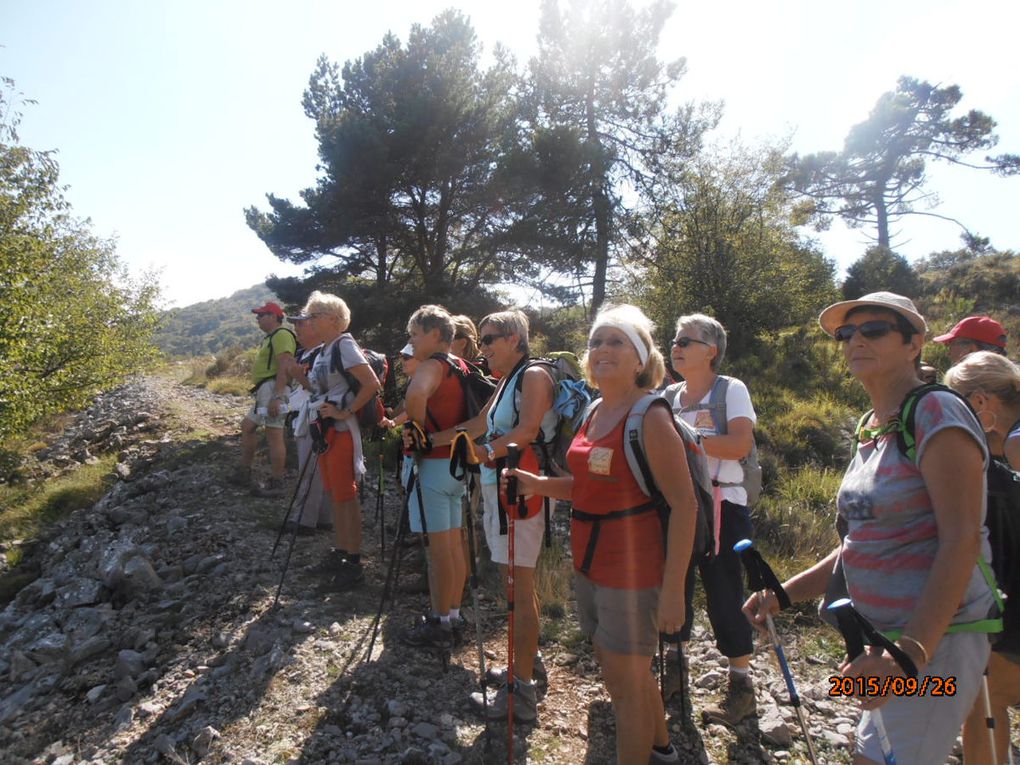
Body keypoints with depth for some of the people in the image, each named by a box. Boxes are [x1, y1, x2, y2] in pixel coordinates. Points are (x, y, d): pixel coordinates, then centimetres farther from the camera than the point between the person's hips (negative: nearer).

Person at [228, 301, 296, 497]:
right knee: (247, 426, 18)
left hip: (273, 388, -12)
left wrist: (276, 397, -28)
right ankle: (243, 473, 27)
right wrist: (260, 392, 25)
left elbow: (285, 367, -21)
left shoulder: (281, 335, -11)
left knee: (274, 435, -10)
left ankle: (276, 485, -6)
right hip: (264, 391, 12)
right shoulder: (270, 337, 24)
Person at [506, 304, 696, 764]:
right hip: (590, 565, 9)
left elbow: (683, 505, -19)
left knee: (625, 681, 4)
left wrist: (672, 589, -22)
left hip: (632, 569, -9)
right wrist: (538, 485, 2)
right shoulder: (595, 414, 7)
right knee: (620, 670, 23)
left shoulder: (651, 418, -17)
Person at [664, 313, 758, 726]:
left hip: (720, 507, -5)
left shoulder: (732, 390, -6)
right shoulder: (668, 396, 11)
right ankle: (673, 669, 31)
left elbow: (741, 444, -21)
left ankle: (741, 685, 18)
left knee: (725, 595, 1)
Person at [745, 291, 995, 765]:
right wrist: (784, 594, 9)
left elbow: (961, 540, -21)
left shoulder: (936, 414, -13)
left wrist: (912, 651, -28)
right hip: (886, 637, 8)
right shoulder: (872, 429, 12)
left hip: (933, 638, -8)